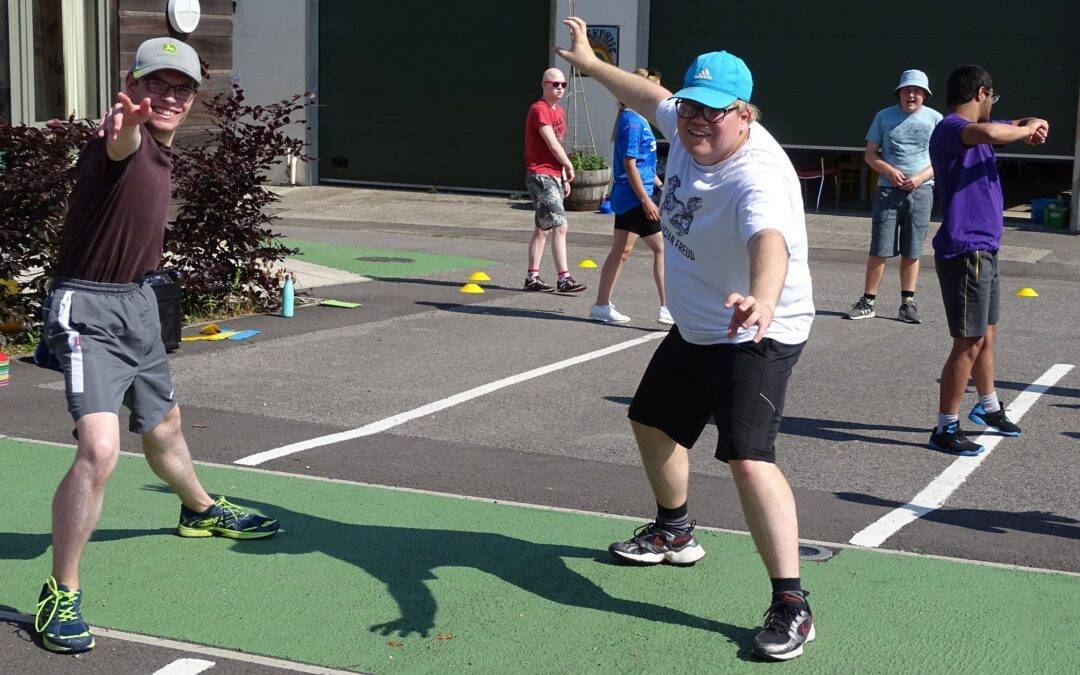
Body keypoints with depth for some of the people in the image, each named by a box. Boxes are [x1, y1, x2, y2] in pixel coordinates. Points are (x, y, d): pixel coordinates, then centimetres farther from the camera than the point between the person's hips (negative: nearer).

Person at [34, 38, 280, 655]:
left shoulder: (163, 151, 9)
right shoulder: (127, 139, -20)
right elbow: (120, 146, -48)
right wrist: (126, 123, -68)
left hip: (139, 302, 9)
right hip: (89, 309, -9)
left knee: (165, 428, 28)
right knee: (99, 449, -22)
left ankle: (202, 510, 54)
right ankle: (61, 595, -10)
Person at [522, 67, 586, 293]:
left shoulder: (559, 111, 17)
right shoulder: (539, 109, -12)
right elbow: (552, 143, -16)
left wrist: (564, 179, 15)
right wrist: (569, 167, -5)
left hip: (554, 176, 9)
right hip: (540, 175, -9)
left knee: (542, 228, 11)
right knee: (560, 226, -14)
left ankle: (532, 277, 16)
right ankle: (563, 278, -15)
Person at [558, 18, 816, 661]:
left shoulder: (759, 178, -34)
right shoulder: (689, 128, -9)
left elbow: (769, 241, -55)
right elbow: (651, 95, 14)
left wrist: (762, 299, -76)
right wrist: (591, 63, 26)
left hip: (755, 339, -10)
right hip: (692, 330, 10)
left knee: (749, 459, -25)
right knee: (653, 424, 25)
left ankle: (792, 605, -18)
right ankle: (674, 532, 51)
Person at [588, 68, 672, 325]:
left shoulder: (638, 120, 15)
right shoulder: (633, 122, -15)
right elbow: (630, 165, -19)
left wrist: (660, 186, 28)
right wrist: (646, 201, -20)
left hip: (626, 198, 10)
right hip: (635, 198, -10)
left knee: (621, 251, 12)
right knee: (662, 248, -8)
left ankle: (601, 306, 17)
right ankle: (667, 309, -5)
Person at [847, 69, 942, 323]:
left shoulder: (934, 119, 6)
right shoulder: (884, 117, 6)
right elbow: (870, 154, 9)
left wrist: (921, 177, -10)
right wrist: (890, 171, -9)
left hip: (921, 191, 0)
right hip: (888, 189, 0)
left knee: (912, 252, 4)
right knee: (879, 250, -4)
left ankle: (907, 303, 13)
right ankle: (867, 302, 4)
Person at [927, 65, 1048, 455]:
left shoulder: (970, 130, 14)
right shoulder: (951, 128, -17)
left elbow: (1003, 129, 30)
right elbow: (990, 133, -39)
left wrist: (1028, 126, 6)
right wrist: (1028, 129, -20)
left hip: (984, 251, 10)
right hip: (965, 251, -10)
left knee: (987, 335, 23)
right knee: (969, 342, -7)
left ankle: (988, 408, 40)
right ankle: (945, 429, 0)